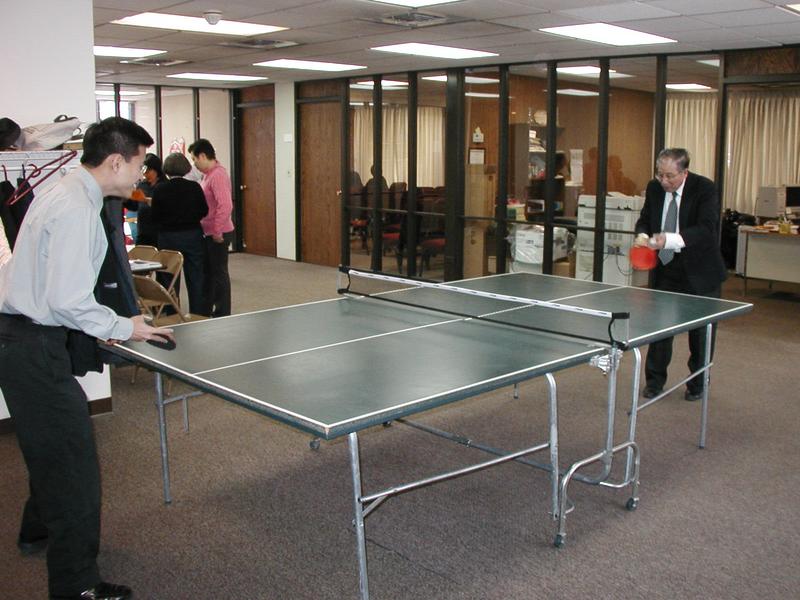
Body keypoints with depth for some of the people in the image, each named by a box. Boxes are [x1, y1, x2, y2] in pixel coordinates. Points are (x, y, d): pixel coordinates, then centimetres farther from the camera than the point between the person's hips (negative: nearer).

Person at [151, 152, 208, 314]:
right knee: (195, 278, 10)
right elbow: (204, 211, 0)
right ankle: (197, 314, 14)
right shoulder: (194, 187, -8)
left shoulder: (159, 190, -10)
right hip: (192, 236, 1)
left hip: (168, 238, -1)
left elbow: (155, 218, -5)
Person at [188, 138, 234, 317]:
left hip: (218, 235, -10)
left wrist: (217, 232, -22)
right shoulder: (208, 174, 12)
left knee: (219, 273, 0)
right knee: (207, 272, 17)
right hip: (209, 234, 10)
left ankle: (222, 315, 11)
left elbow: (225, 205, -28)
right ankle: (205, 311, 29)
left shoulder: (218, 175, -19)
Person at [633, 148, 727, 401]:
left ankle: (697, 384, 26)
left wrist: (669, 239, -39)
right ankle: (655, 380, 20)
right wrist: (642, 235, -13)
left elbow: (707, 229, -27)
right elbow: (645, 219, 10)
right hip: (666, 268, 4)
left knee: (701, 331, 9)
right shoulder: (654, 188, -2)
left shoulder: (705, 189, -17)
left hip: (700, 272, -3)